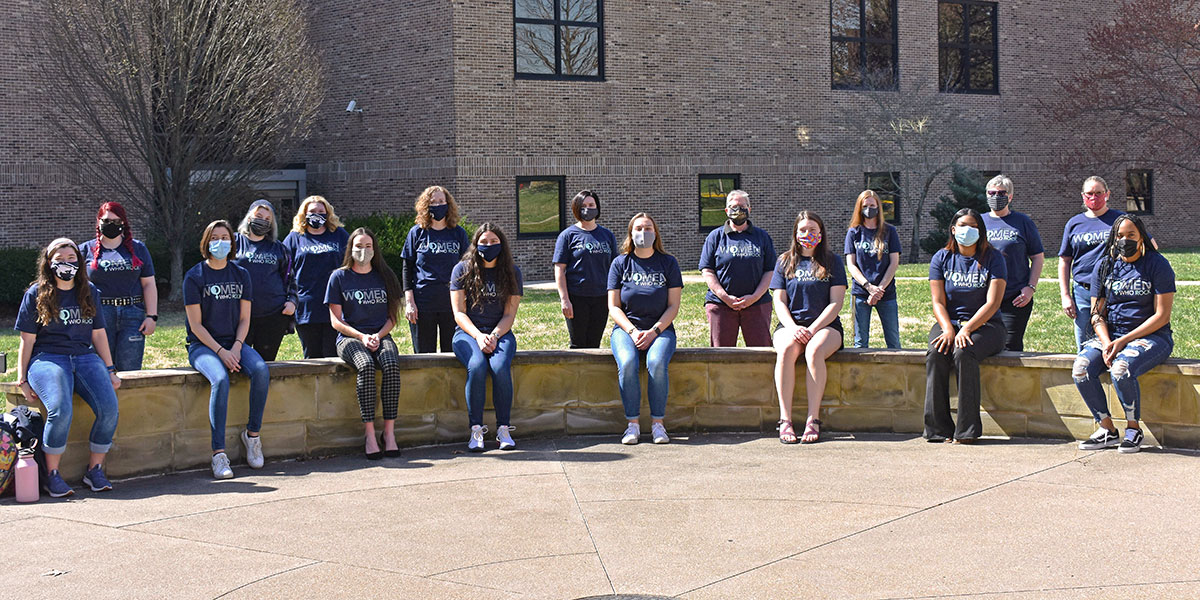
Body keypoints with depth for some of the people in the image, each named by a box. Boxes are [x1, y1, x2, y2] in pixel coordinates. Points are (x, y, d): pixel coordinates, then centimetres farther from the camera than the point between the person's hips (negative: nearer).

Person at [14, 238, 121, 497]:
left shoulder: (90, 293, 16)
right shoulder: (36, 295, 5)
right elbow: (27, 340, 5)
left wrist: (110, 370, 11)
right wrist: (22, 379, -2)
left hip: (85, 356, 4)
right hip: (47, 357, -4)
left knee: (110, 408, -23)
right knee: (61, 410, -32)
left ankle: (95, 469, -7)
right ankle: (52, 475, -15)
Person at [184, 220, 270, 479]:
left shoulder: (241, 275, 10)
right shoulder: (194, 277, -2)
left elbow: (244, 319, 9)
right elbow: (196, 325, -6)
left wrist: (236, 348, -9)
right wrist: (221, 352, -17)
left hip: (234, 343, 4)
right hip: (202, 345, -4)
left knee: (261, 371, -28)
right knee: (221, 380, -33)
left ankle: (252, 433, -12)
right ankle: (218, 453, -32)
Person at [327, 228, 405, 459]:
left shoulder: (384, 277, 14)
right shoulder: (339, 277, 7)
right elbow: (336, 320, 4)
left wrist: (378, 335, -6)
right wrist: (362, 336, -11)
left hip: (381, 336, 2)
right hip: (350, 338, -2)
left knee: (392, 365, -33)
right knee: (366, 366, -36)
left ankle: (389, 431, -31)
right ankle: (370, 435, -35)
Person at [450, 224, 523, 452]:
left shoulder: (512, 272, 6)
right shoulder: (463, 270, 2)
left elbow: (509, 315, 3)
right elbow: (459, 313, -1)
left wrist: (494, 336, -15)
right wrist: (478, 336, -16)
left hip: (500, 332, 1)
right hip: (468, 332, -1)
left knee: (500, 367, -31)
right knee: (477, 366, -32)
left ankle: (504, 429, -21)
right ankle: (476, 430, -24)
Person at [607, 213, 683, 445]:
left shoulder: (668, 263, 7)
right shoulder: (620, 263, 8)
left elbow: (673, 306, 3)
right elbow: (614, 306, 4)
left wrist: (654, 331, -11)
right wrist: (633, 332, -11)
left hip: (660, 328, 0)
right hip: (626, 328, 0)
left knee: (657, 362, -32)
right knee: (627, 363, -32)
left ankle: (657, 423, -21)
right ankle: (632, 424, -23)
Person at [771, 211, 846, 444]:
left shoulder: (832, 262, 10)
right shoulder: (784, 262, 15)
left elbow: (836, 303, 1)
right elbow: (779, 302, 8)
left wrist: (812, 329, -13)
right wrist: (793, 328, -11)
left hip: (825, 325, -1)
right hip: (790, 324, 1)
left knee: (814, 350, -36)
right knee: (786, 350, -34)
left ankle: (813, 420, -34)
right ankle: (785, 419, -35)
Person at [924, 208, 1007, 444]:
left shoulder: (992, 258, 0)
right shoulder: (941, 258, 8)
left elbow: (992, 303, -9)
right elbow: (938, 302, 2)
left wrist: (966, 329, -22)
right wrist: (948, 329, -17)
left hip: (985, 325, -3)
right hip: (949, 322, 3)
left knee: (964, 353, -34)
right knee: (935, 354, -30)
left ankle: (967, 430, -29)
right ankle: (939, 429, -27)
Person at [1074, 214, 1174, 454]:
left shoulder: (1157, 265, -4)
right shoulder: (1104, 265, 8)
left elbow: (1161, 316, -9)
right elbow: (1097, 314, 7)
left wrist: (1123, 341, -17)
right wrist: (1107, 344, -13)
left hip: (1150, 336, -5)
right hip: (1110, 335, 5)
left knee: (1121, 369, -35)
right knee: (1081, 369, -23)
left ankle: (1133, 429, -12)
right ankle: (1107, 429, -10)